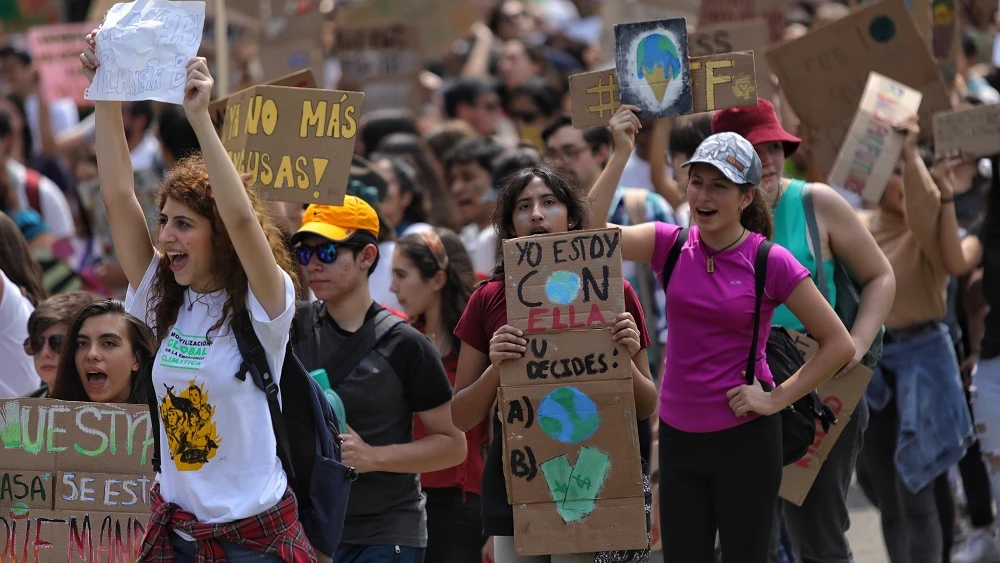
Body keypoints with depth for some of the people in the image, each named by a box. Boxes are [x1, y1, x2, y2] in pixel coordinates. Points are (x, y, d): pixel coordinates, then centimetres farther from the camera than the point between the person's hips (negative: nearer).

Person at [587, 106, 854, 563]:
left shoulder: (770, 263, -9)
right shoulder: (672, 245, 1)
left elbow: (838, 345, -5)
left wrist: (777, 398, -11)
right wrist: (621, 153, -16)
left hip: (745, 438, -4)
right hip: (679, 435, 4)